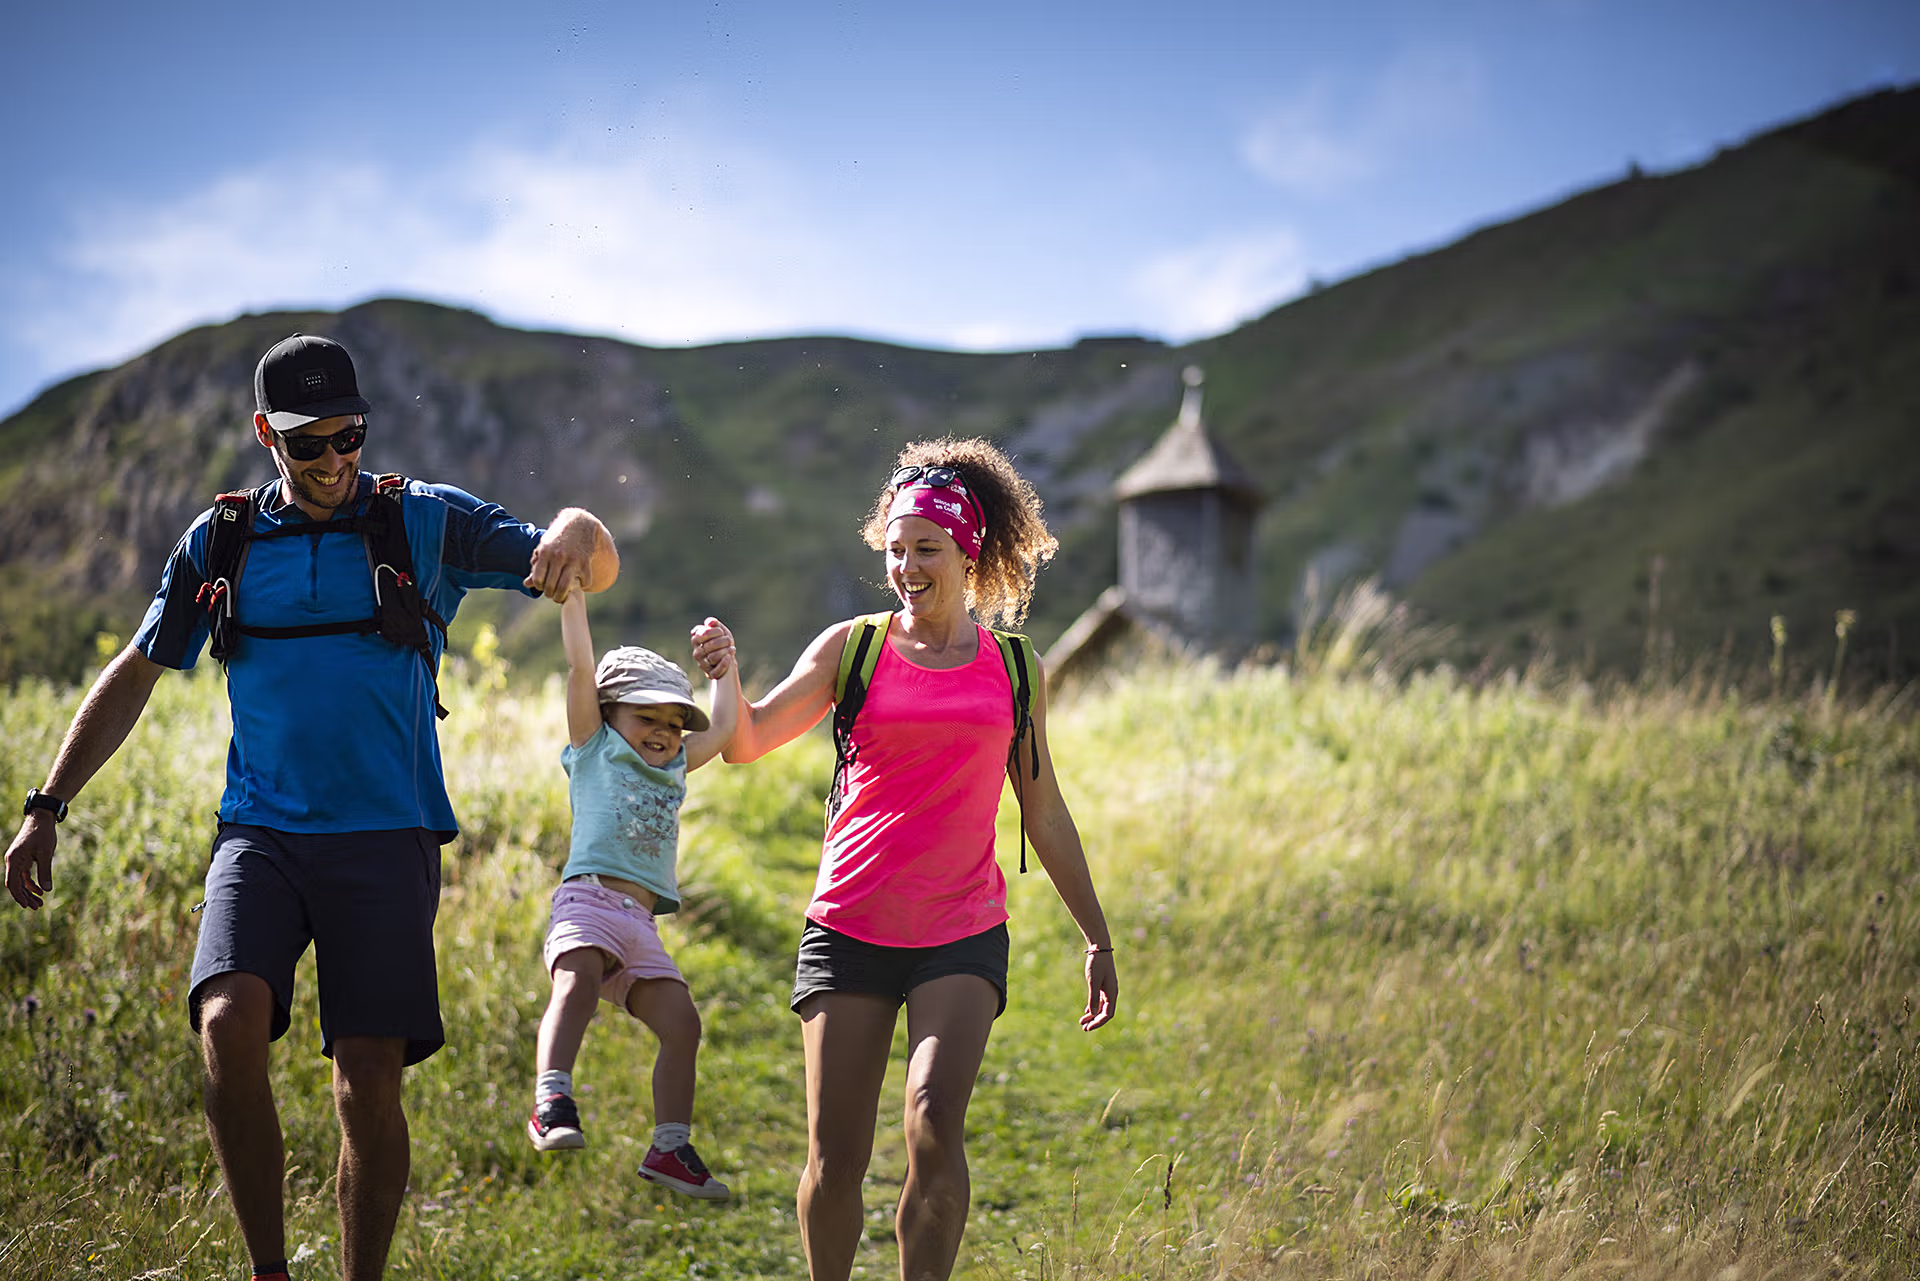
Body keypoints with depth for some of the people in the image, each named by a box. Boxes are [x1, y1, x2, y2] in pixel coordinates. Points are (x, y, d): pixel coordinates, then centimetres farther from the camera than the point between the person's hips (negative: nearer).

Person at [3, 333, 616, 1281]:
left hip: (385, 838, -1)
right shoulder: (220, 542, 10)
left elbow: (593, 569, -1)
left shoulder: (426, 523, 4)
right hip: (260, 834, 1)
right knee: (229, 1023, -23)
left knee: (369, 1081, -6)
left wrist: (577, 529, -27)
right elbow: (134, 675, 18)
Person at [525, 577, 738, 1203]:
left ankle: (670, 1147, 3)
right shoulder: (594, 748, 13)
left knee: (681, 1023, -3)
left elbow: (724, 727, 33)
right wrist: (571, 588, 1)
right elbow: (581, 664, 6)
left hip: (641, 921, 6)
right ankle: (552, 1102, -44)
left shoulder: (674, 770, 28)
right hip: (589, 898, -6)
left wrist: (724, 663, 24)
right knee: (577, 985, -32)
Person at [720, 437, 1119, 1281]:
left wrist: (1097, 937, 15)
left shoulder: (1010, 667, 9)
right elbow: (747, 742, -3)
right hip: (850, 926, 0)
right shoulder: (852, 648, 5)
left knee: (934, 1125, -20)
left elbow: (1045, 813, 15)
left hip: (963, 933, 0)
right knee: (835, 1155, 1)